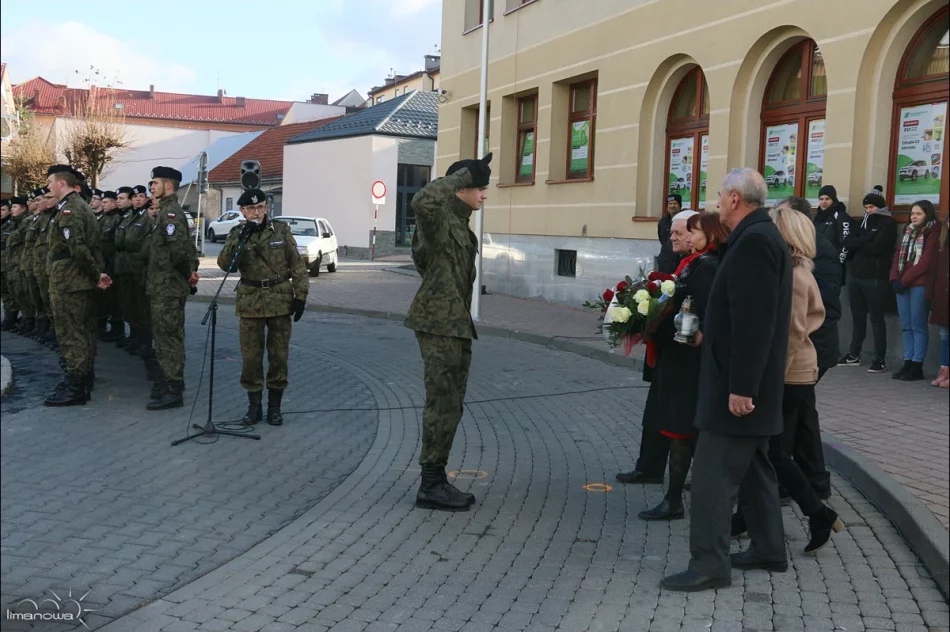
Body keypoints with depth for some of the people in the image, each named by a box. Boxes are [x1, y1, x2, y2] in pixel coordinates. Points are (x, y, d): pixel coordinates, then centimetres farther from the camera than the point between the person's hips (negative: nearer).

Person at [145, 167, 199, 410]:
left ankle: (173, 391, -6)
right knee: (169, 334, 18)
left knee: (168, 336, -8)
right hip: (168, 285, 10)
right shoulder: (168, 210, 17)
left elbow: (178, 247, -27)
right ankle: (172, 378, 28)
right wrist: (191, 270, 11)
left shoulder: (170, 211, -15)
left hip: (167, 286, -10)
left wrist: (186, 273, -14)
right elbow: (186, 245, 21)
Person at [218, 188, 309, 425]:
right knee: (251, 356, 3)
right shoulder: (236, 234, 3)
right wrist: (241, 239, -21)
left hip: (280, 300, 0)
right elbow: (226, 265, -11)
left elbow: (296, 264, 2)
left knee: (279, 355, 5)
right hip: (251, 302, 0)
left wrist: (301, 295, -5)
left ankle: (274, 406, 17)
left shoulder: (281, 229, 1)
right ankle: (254, 405, 17)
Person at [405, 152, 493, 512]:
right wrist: (465, 173, -27)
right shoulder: (438, 218, -13)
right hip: (438, 323, -10)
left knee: (450, 405, 11)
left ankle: (436, 481, 19)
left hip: (456, 324, 10)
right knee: (444, 404, -7)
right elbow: (422, 202, -38)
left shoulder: (459, 223, 17)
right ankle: (430, 486, 0)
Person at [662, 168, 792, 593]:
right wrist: (708, 331, 25)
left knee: (714, 472, -7)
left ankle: (709, 564, -2)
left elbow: (754, 321, -25)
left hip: (739, 383, -11)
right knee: (751, 467, 18)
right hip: (747, 380, 11)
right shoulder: (761, 236, 13)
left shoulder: (753, 240, -19)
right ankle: (768, 549, 28)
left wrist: (740, 386, -25)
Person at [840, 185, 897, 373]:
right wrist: (865, 240, -13)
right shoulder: (864, 221, 17)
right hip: (855, 275, 6)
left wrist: (857, 245, -2)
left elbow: (876, 247, -17)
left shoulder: (888, 223, -3)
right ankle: (854, 355, 21)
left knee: (876, 319, -3)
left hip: (874, 278, -6)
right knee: (857, 317, 13)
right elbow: (847, 242, 3)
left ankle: (880, 359, 0)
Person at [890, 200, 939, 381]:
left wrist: (904, 280, -12)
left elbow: (926, 262, -12)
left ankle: (917, 366, -2)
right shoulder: (908, 231, 19)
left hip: (920, 285, -7)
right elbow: (898, 256, 14)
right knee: (906, 326, 7)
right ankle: (908, 363, 11)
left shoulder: (933, 232, -4)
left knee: (918, 326, -4)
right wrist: (895, 278, -2)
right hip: (902, 284, 7)